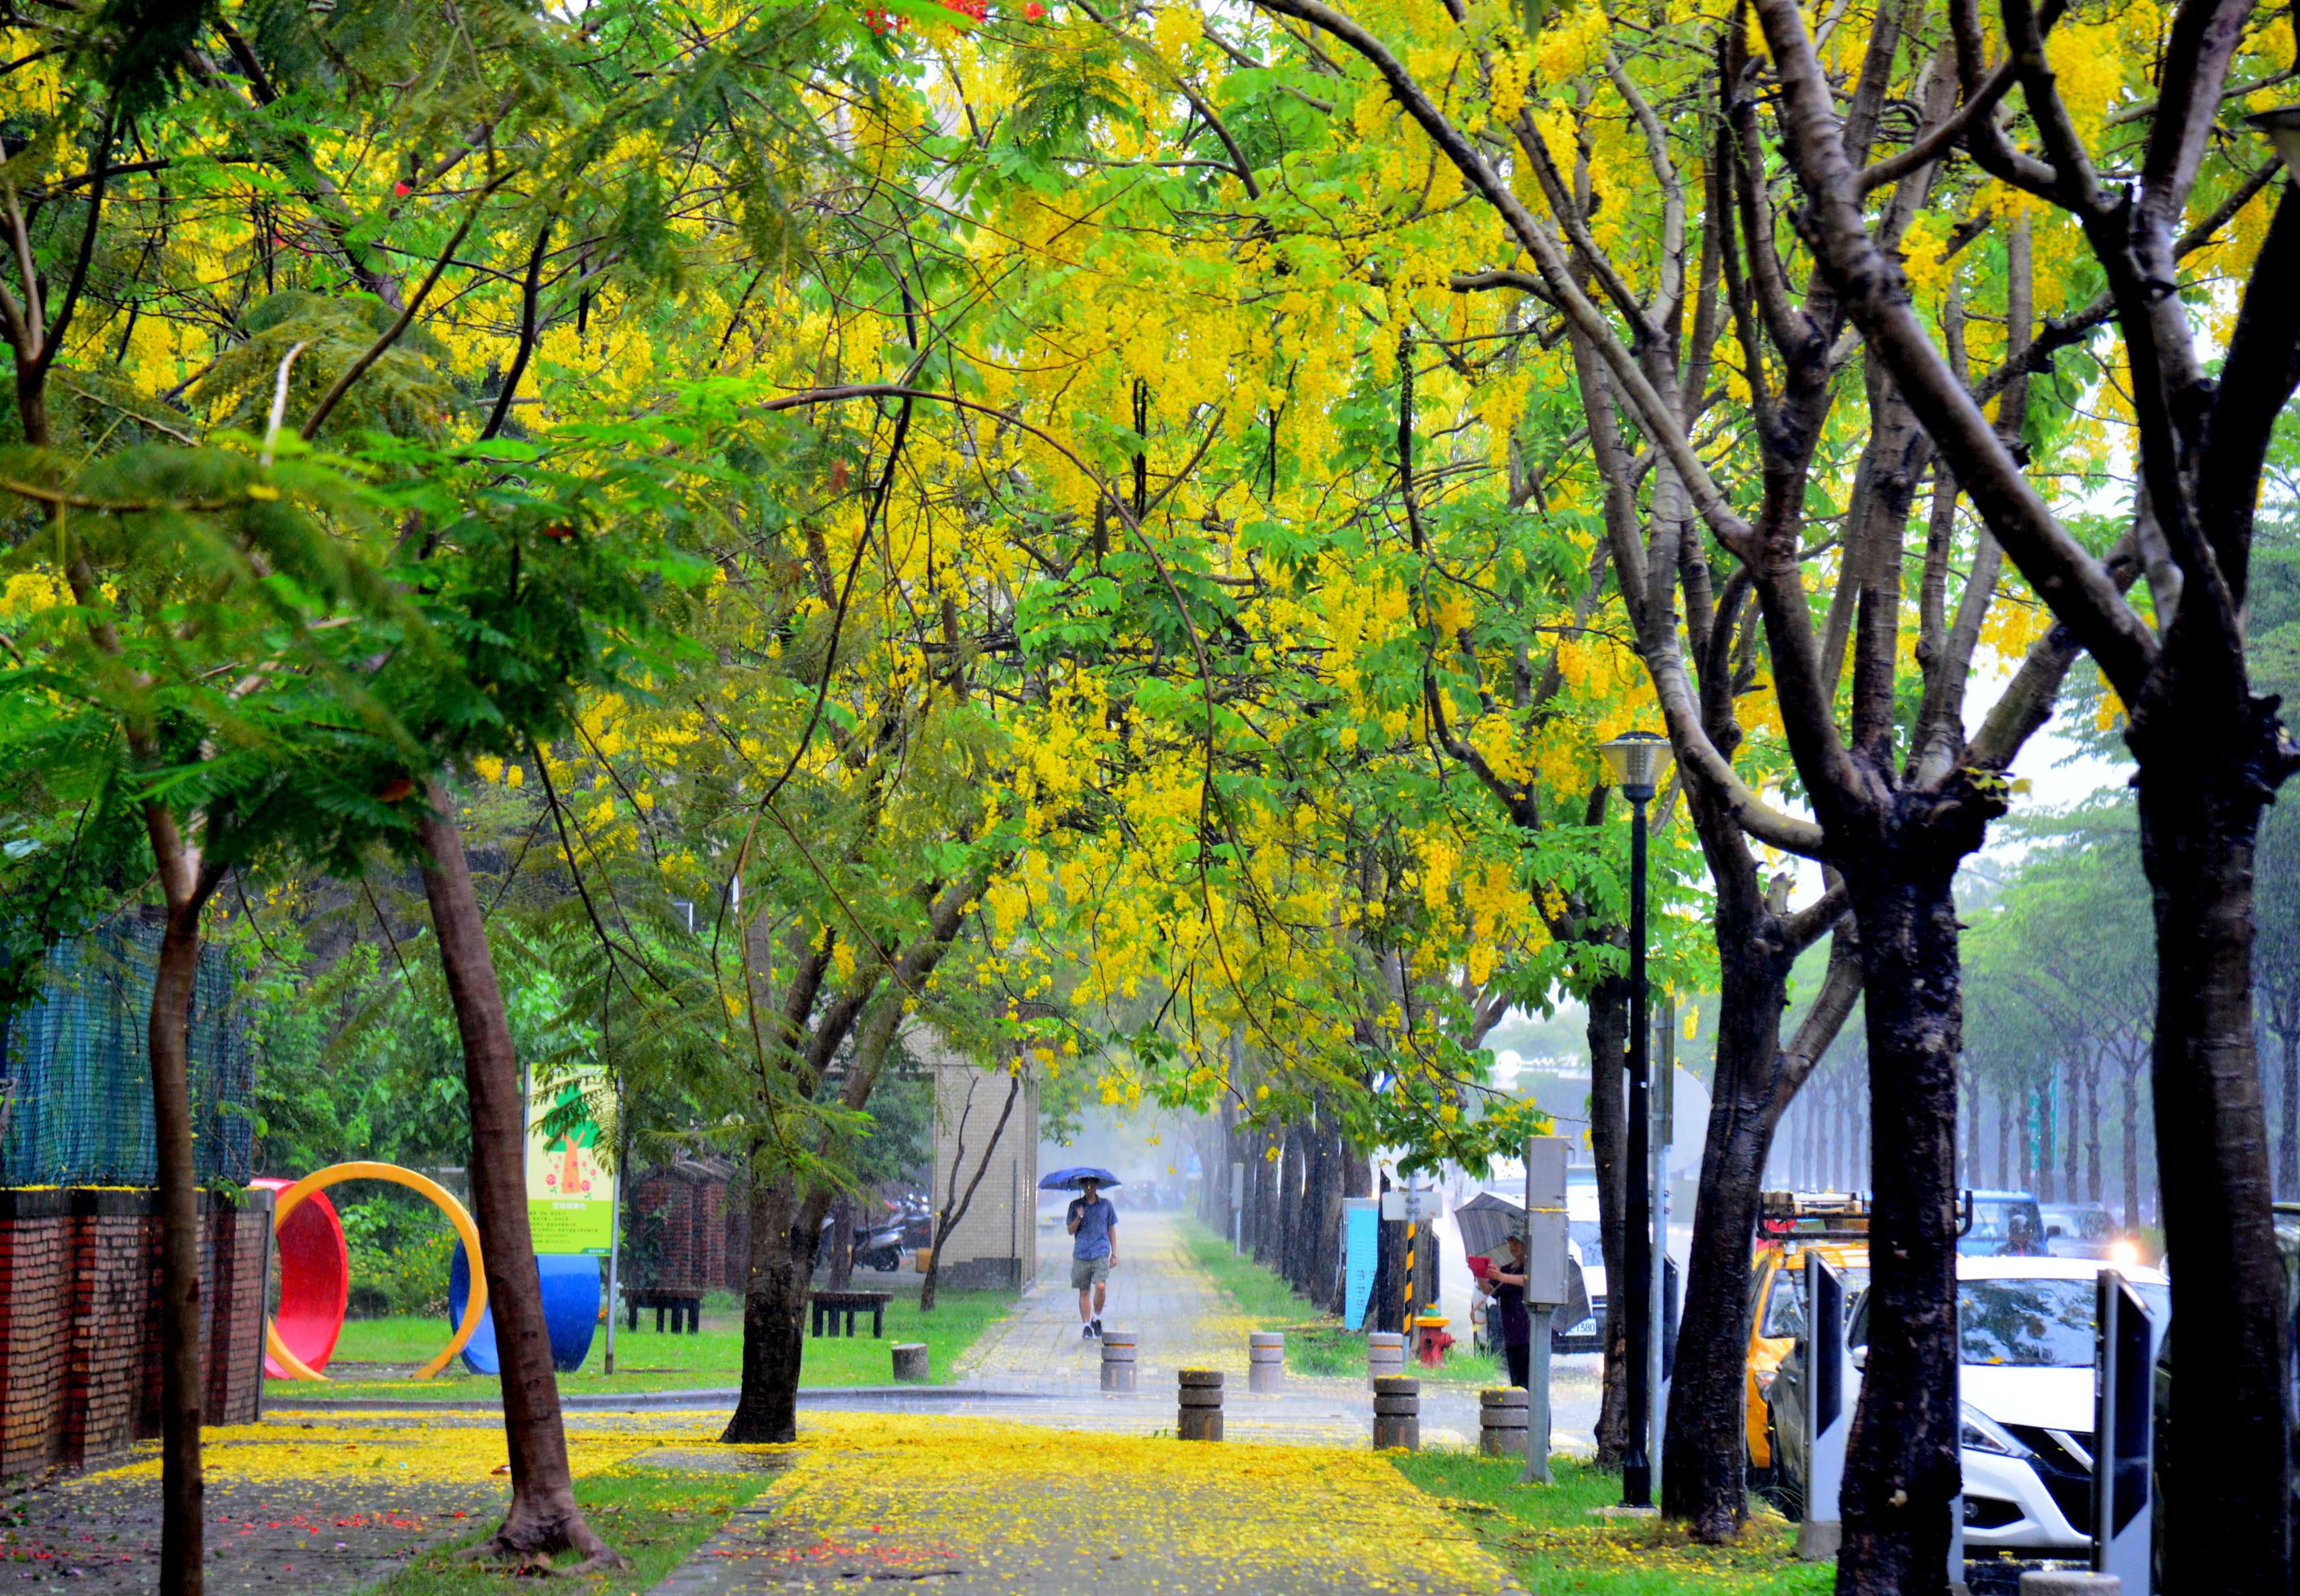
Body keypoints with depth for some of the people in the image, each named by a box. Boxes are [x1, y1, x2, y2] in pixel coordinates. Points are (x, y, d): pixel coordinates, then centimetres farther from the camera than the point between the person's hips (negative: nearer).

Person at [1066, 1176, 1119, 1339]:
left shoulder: (1106, 1204, 8)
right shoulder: (1076, 1205, 8)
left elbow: (1112, 1230, 13)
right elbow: (1071, 1231, 5)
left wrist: (1114, 1254, 9)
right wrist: (1079, 1218, -13)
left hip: (1101, 1253, -1)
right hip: (1081, 1254, 1)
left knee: (1101, 1286, -18)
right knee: (1084, 1292, 3)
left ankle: (1097, 1318, 4)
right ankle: (1086, 1326, 11)